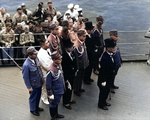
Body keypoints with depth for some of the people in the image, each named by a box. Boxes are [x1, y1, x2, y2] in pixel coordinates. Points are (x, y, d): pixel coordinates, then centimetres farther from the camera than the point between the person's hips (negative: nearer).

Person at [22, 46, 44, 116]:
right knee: (33, 97, 17)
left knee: (38, 96, 26)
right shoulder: (26, 65, -31)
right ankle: (33, 110, 42)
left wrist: (42, 78, 12)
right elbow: (25, 77, -21)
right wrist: (29, 87, -14)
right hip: (34, 85, -7)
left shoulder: (36, 59, -10)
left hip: (39, 82, 7)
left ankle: (36, 107, 51)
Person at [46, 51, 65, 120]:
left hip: (60, 90, 7)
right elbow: (48, 84, -23)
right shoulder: (51, 70, -31)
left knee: (57, 103, 27)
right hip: (55, 92, -7)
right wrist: (50, 94, -17)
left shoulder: (58, 65, -5)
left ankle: (56, 114, 48)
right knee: (53, 104, 16)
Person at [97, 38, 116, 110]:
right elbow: (103, 70, -26)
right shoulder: (105, 58, -33)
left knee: (107, 90, 25)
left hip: (109, 78, 8)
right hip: (104, 78, -8)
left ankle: (104, 101, 48)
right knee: (103, 91, 13)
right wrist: (103, 81, -20)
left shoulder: (111, 54, -7)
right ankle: (101, 104, 34)